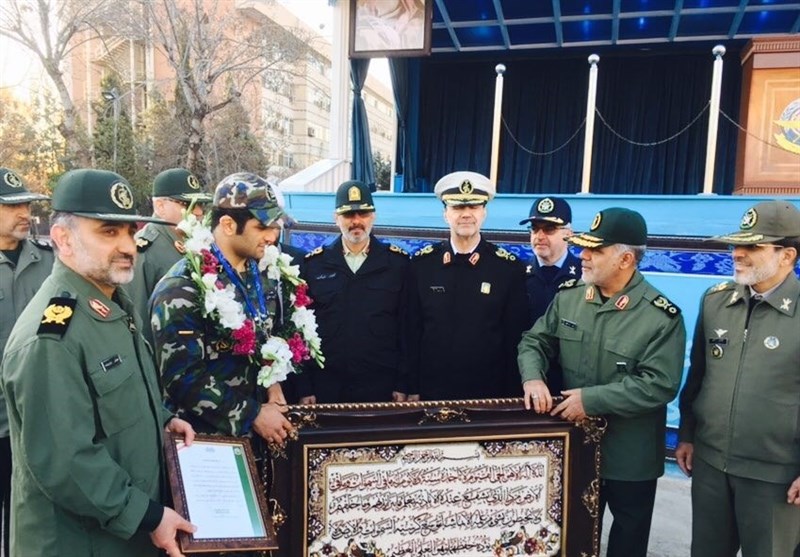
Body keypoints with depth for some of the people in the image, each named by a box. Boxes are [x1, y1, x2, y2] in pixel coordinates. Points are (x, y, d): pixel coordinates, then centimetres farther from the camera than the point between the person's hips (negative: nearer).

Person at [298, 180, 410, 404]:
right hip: (327, 387, 1)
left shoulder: (397, 263, 0)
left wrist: (402, 384, -1)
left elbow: (406, 326, 1)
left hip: (381, 387, 0)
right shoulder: (314, 264, 2)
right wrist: (304, 387, 0)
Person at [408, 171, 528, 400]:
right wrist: (413, 389, 0)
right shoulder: (422, 263, -2)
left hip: (489, 393, 0)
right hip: (432, 391, 1)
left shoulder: (509, 268, -4)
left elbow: (515, 338, -2)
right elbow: (412, 331, 1)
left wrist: (511, 396, -3)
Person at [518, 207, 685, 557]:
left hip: (630, 459, -4)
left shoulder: (661, 315, -18)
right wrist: (533, 377, -18)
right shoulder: (568, 296, -3)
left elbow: (659, 384, -23)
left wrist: (592, 399, -25)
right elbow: (534, 341, 3)